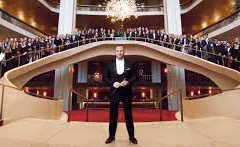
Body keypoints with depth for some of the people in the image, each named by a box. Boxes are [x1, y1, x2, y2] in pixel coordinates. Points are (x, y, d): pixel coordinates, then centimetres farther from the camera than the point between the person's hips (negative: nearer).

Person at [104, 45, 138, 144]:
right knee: (113, 114, 8)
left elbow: (134, 76, 5)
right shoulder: (110, 64, 6)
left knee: (128, 114, 6)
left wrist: (128, 82, -14)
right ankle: (112, 136, 23)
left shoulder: (130, 64, 5)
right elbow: (105, 77, 5)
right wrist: (113, 83, -12)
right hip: (114, 92, 1)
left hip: (126, 92, 0)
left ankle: (131, 136, 20)